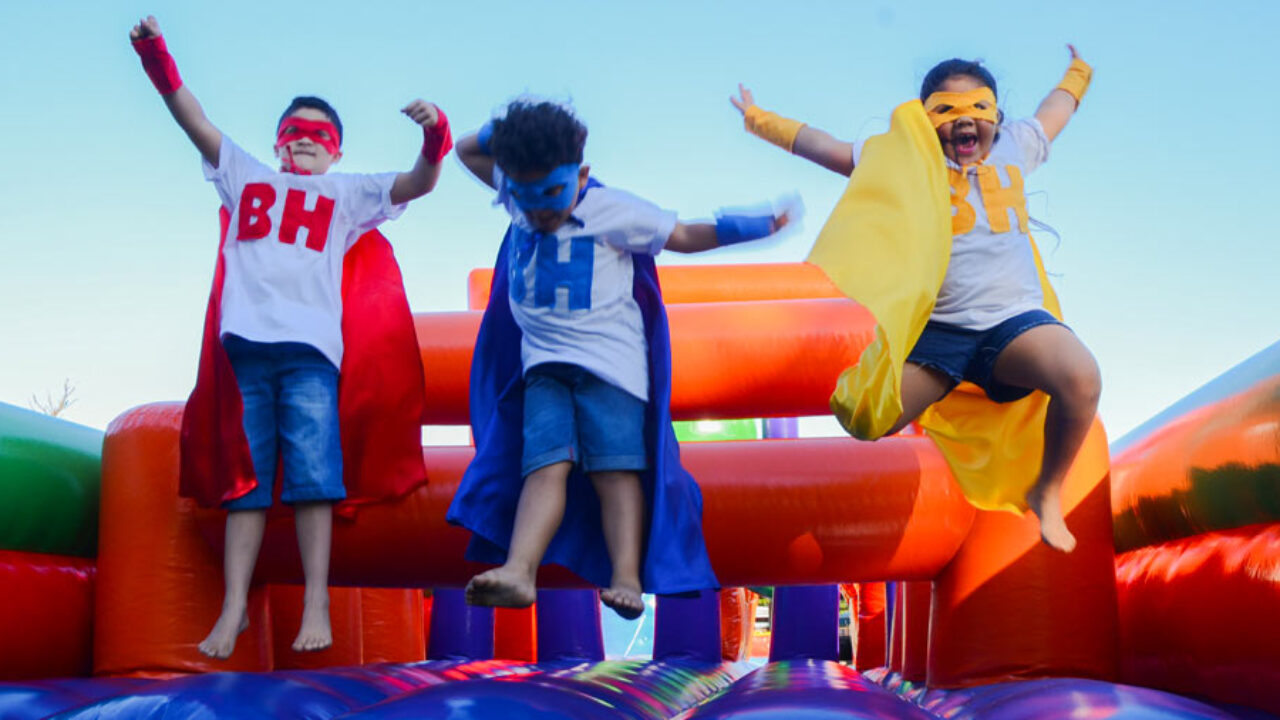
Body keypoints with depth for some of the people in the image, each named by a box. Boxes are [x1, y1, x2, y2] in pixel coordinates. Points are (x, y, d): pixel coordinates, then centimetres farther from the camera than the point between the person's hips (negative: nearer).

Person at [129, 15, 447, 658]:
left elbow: (416, 184, 8)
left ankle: (316, 606, -8)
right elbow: (195, 121, 14)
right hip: (244, 345, 2)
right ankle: (233, 611, 0)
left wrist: (433, 137, -12)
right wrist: (157, 59, 0)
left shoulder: (347, 195, 20)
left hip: (310, 347, -1)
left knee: (313, 478, -9)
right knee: (243, 479, 0)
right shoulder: (244, 176, 23)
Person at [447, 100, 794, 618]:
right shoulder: (516, 197, 10)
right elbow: (468, 151, 24)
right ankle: (519, 572, -30)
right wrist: (502, 132, 4)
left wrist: (749, 227, -4)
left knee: (616, 466, -15)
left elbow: (684, 236, 7)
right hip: (543, 360, 3)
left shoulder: (613, 210, -3)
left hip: (610, 357, -3)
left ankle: (628, 578, -24)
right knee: (546, 463, -15)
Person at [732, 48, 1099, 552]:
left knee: (1081, 378, -32)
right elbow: (823, 147, 16)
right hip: (937, 329, 0)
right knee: (860, 418, -18)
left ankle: (1047, 493, -5)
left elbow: (1056, 108, 37)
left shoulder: (1015, 147, 16)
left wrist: (1079, 71, 54)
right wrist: (759, 120, 21)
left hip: (1014, 320, 0)